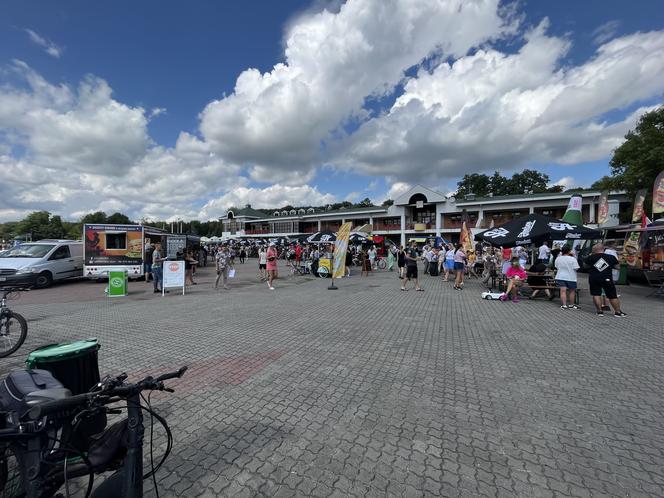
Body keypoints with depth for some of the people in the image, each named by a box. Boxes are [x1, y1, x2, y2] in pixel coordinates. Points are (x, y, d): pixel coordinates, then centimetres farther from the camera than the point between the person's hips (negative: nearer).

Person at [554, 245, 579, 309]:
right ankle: (571, 305, 22)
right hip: (571, 277, -2)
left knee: (563, 291, -1)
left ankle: (564, 305, -5)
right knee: (572, 291, 14)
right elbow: (576, 268, -10)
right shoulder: (572, 259, -12)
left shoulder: (558, 258, 0)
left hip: (560, 277, 2)